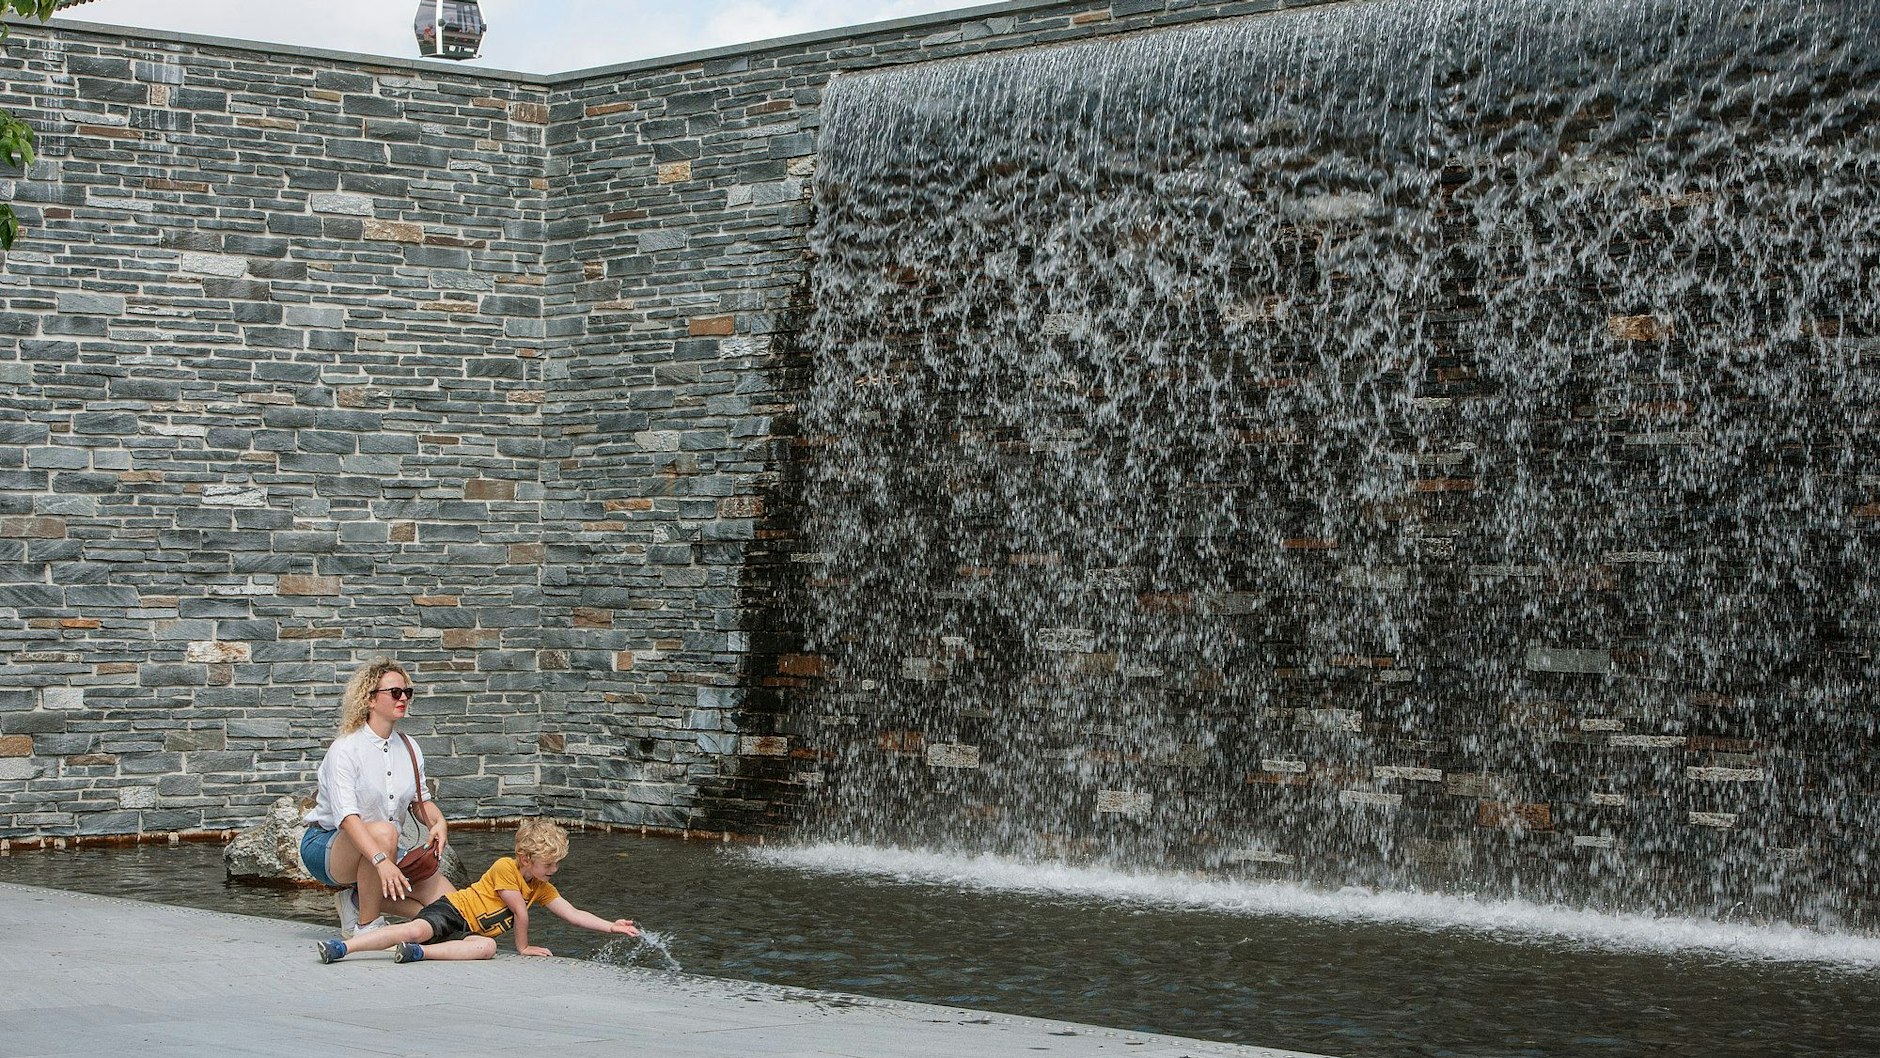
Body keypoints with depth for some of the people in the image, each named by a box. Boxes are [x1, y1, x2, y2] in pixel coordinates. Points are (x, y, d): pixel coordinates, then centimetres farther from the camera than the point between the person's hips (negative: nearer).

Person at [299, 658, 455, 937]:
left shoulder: (409, 749, 4)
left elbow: (422, 800, 15)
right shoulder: (345, 749, -18)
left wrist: (439, 823, -10)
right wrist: (381, 861, -44)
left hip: (383, 851, 7)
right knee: (383, 832, -40)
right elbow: (346, 816, -30)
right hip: (327, 846, -7)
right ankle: (367, 924, -22)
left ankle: (358, 900, 8)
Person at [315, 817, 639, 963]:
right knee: (416, 930, -36)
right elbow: (520, 912, -11)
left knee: (487, 946, -30)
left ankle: (418, 952, -39)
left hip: (469, 931, 6)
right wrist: (523, 947, 0)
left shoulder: (542, 889, 14)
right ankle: (342, 947, -40)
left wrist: (612, 926, 9)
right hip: (451, 911, -6)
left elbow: (573, 914, 16)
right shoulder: (505, 868, -11)